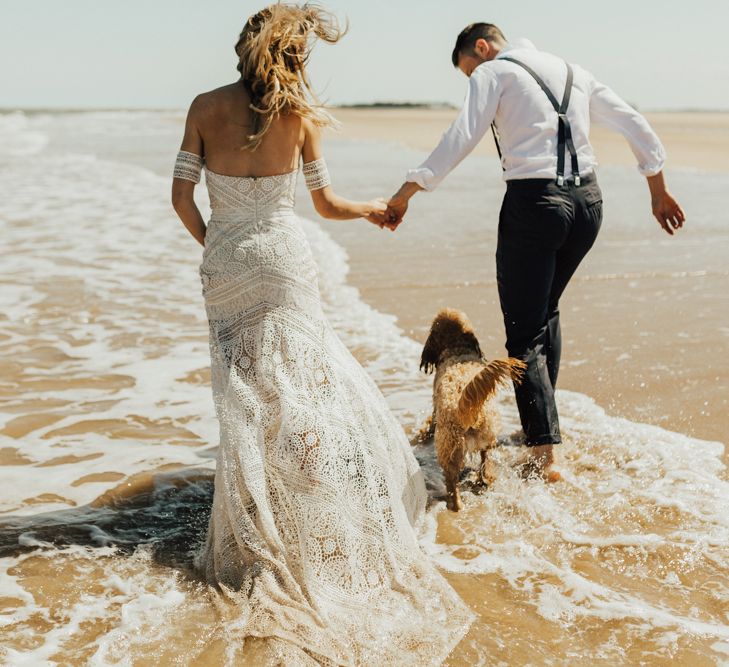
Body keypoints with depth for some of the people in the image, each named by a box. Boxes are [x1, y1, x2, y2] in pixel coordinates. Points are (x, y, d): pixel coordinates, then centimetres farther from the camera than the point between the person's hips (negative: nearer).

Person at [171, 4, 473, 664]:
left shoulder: (206, 107, -4)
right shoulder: (299, 116, -5)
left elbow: (181, 195, -3)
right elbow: (326, 203, 1)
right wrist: (371, 209, 20)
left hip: (225, 262, 1)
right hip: (284, 259, -1)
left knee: (245, 397, 9)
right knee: (300, 389, 9)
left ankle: (258, 532, 16)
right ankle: (325, 527, 15)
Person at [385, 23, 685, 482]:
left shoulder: (494, 72, 2)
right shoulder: (573, 71, 20)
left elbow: (461, 139, -12)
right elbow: (636, 126, 18)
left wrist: (404, 194, -12)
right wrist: (658, 191, 24)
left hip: (535, 201, -7)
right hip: (588, 200, 7)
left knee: (524, 332, -3)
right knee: (546, 310, 25)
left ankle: (545, 456, -10)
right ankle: (541, 421, 31)